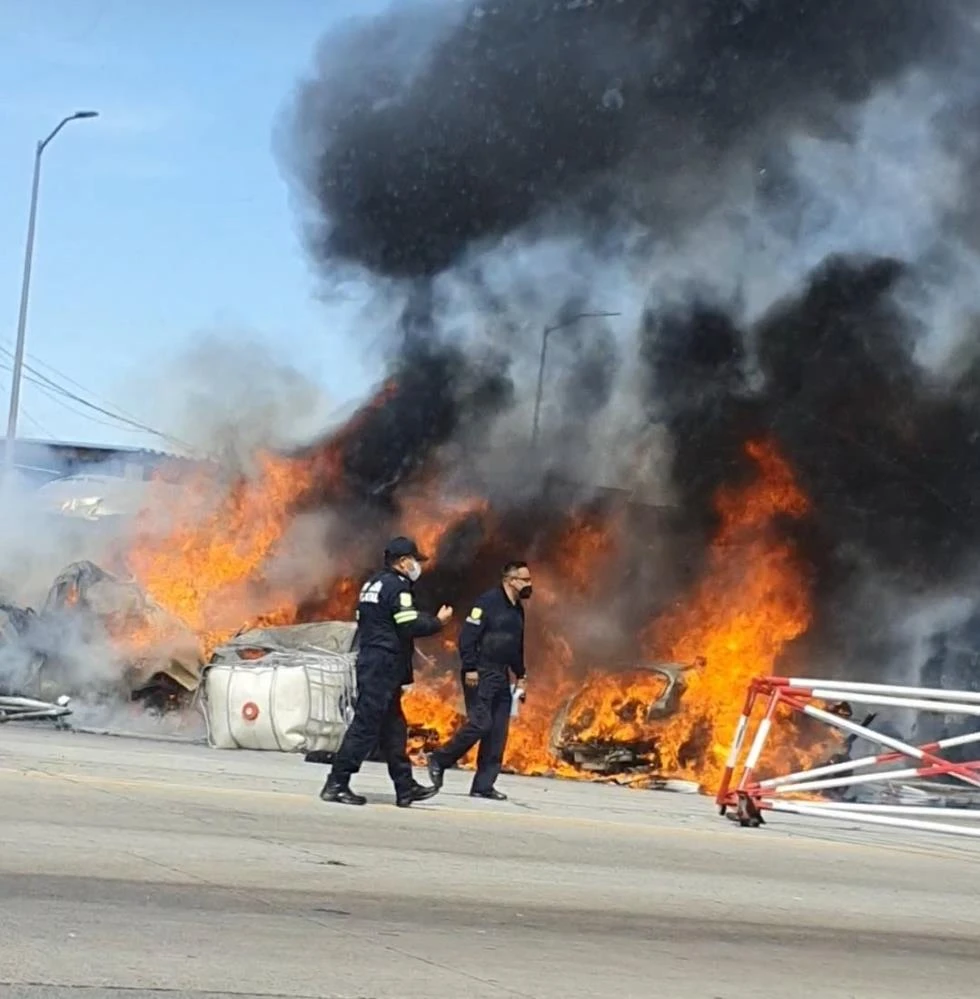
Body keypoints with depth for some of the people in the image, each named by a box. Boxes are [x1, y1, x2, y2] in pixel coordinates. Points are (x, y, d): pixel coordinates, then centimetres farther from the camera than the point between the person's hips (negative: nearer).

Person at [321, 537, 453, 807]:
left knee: (393, 727, 13)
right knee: (366, 726, -9)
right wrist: (438, 621, -4)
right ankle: (337, 784, -9)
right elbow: (410, 626, -19)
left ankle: (405, 787, 17)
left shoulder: (373, 583, 18)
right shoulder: (396, 586, -12)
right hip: (384, 666, -10)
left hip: (370, 662, 10)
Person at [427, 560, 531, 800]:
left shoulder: (517, 609, 15)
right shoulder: (488, 602, -11)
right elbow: (467, 635, -16)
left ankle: (484, 785, 6)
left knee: (498, 732, 3)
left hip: (501, 677, 8)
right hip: (480, 675, -8)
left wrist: (521, 675, 20)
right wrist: (470, 668, -21)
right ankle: (439, 760, 4)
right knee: (480, 724, -14)